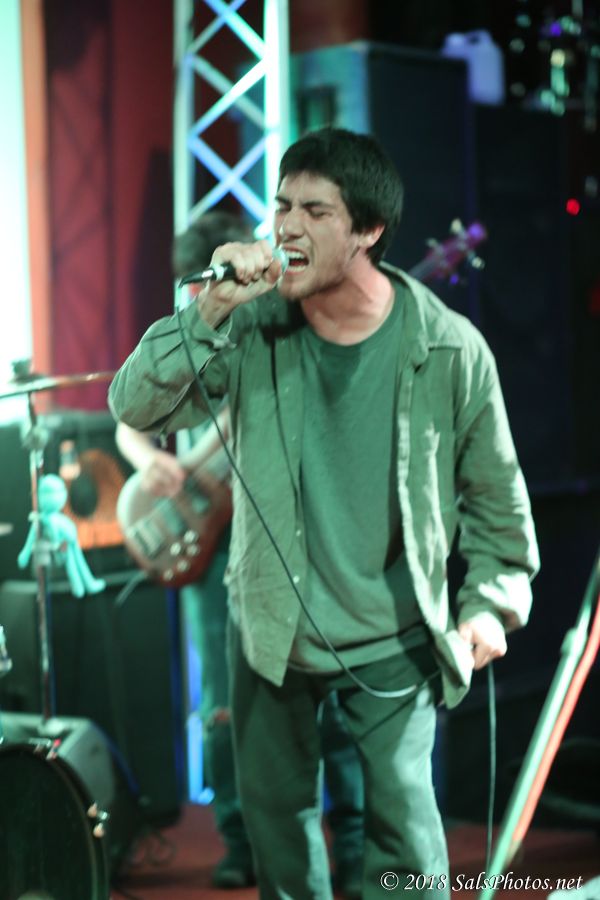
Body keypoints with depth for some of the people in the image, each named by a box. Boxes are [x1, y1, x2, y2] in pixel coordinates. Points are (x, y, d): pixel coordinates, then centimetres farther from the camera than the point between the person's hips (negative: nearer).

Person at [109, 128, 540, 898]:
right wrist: (207, 313, -31)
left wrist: (493, 600, -3)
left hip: (393, 635, -3)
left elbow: (494, 489, -2)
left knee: (403, 818, -5)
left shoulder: (450, 349, -15)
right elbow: (136, 407, -21)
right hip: (271, 624, 3)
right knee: (274, 807, 19)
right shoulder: (254, 328, -13)